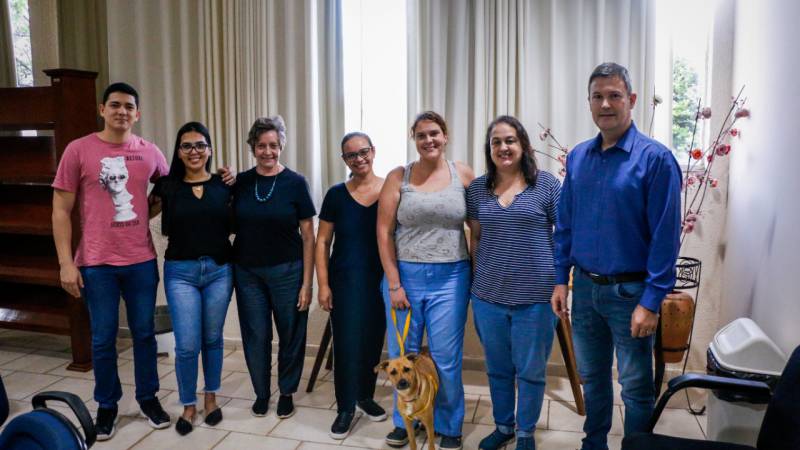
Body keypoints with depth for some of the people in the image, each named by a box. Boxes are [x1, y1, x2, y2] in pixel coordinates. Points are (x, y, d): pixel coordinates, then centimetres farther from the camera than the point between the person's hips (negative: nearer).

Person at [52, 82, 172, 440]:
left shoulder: (150, 153, 2)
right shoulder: (78, 150, -4)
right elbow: (61, 211, -4)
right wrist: (66, 263, -8)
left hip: (141, 260, 2)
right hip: (97, 263, -2)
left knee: (144, 333, 12)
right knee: (103, 339, 9)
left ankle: (148, 397, 29)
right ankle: (107, 405, 27)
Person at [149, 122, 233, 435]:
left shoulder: (224, 185, 2)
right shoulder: (167, 187, -1)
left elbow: (234, 226, 8)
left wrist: (235, 188, 0)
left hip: (219, 271, 1)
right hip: (181, 272, -1)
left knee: (212, 339, 14)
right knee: (187, 345, -1)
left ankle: (211, 398, 33)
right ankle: (188, 406, 20)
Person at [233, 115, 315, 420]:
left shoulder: (295, 183, -6)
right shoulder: (240, 182, 3)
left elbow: (308, 236, -5)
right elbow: (232, 225, 12)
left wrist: (307, 283, -8)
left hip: (286, 271, -2)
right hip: (247, 272, 2)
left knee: (291, 334, 8)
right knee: (256, 336, 9)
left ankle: (286, 393, 29)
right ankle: (261, 393, 29)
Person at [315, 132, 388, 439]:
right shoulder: (337, 194, -2)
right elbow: (322, 242, 1)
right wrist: (323, 284, -5)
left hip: (381, 280, 1)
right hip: (345, 281, -1)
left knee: (373, 341, 13)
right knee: (347, 344, 3)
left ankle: (365, 397, 35)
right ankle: (345, 408, 20)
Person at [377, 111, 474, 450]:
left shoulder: (464, 175, 2)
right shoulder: (398, 177, 0)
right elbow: (384, 232, -2)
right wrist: (393, 284, -6)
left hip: (450, 278, 0)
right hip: (405, 276, 1)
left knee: (446, 359, 6)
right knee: (402, 356, 12)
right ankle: (404, 421, 33)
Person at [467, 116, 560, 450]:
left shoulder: (546, 183, -5)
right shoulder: (477, 188, 5)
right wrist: (478, 277, 10)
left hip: (535, 296, -3)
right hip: (488, 295, 3)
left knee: (530, 371, 10)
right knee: (497, 368, 18)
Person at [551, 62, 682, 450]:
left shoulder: (655, 159, -12)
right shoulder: (578, 157, 5)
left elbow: (665, 237, -14)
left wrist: (651, 302, -17)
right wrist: (561, 279, 5)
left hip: (630, 291, -5)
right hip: (585, 287, 5)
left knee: (636, 388, 10)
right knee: (591, 378, 20)